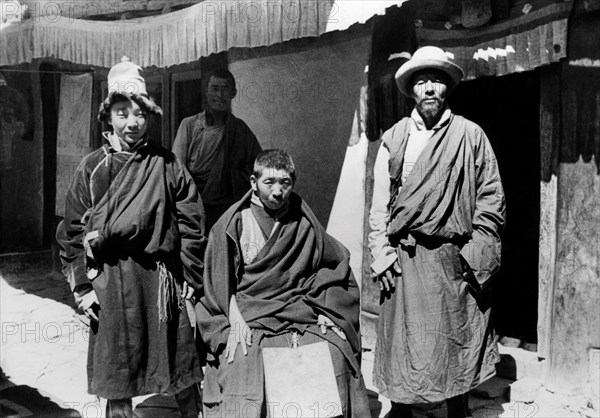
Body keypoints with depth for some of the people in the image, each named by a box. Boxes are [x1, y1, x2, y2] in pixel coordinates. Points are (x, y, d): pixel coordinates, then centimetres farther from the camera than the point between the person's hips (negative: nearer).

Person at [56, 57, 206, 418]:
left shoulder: (165, 163, 0)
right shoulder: (92, 167, 2)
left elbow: (191, 222, 2)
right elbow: (72, 230, 4)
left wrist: (190, 277, 2)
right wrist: (82, 287, 0)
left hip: (160, 276, 0)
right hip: (109, 279, 1)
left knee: (181, 370, 9)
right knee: (116, 373, 11)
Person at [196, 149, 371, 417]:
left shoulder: (304, 224, 9)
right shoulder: (233, 224, 4)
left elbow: (338, 263, 17)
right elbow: (220, 283, 4)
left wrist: (324, 311, 5)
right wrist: (234, 319, -11)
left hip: (301, 316, 2)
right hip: (248, 319, -1)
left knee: (334, 357, -23)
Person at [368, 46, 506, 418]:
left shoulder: (471, 136, 4)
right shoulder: (393, 139, 6)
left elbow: (491, 196, 3)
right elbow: (380, 203, 5)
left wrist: (477, 251, -5)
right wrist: (382, 255, -2)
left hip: (455, 258, 0)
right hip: (405, 259, 1)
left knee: (457, 342, 11)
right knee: (403, 343, 5)